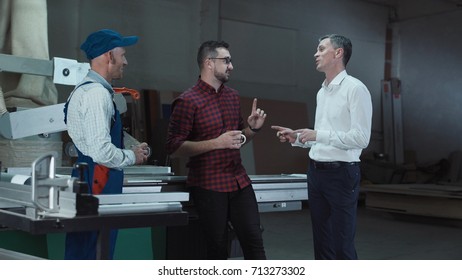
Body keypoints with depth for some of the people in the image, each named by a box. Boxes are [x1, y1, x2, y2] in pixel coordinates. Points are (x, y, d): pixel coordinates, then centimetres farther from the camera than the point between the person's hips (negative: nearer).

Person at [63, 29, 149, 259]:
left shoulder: (84, 90, 15)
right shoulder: (97, 93, -16)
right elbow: (102, 151, -23)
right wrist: (132, 156, -6)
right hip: (97, 187, -10)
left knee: (79, 258, 15)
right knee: (94, 259, -4)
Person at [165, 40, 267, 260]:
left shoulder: (232, 96, 11)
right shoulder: (188, 101, -11)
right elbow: (174, 148, -15)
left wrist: (252, 128, 1)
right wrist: (217, 143, -22)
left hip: (239, 182, 6)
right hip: (208, 186, -6)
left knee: (254, 241, 6)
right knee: (217, 247, 5)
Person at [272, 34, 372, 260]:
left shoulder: (355, 88, -10)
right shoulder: (322, 92, 16)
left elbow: (361, 138, -18)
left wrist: (318, 134, -19)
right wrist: (296, 137, 7)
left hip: (341, 174, -8)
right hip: (316, 172, 8)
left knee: (342, 245, -3)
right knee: (321, 243, 14)